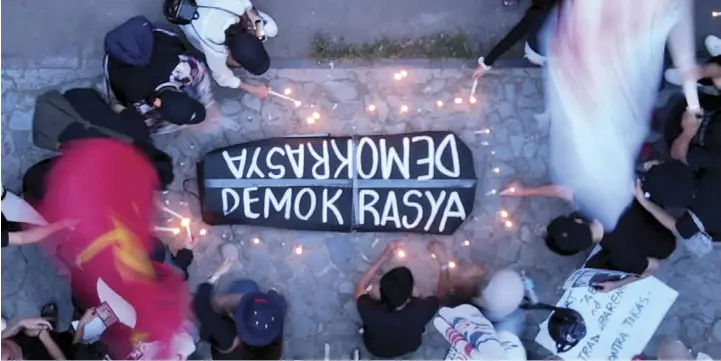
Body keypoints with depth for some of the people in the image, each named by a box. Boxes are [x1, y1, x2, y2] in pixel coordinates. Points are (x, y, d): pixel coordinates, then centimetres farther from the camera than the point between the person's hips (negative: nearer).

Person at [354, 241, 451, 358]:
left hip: (376, 350, 0)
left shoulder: (370, 312, -45)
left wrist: (383, 258, -27)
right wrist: (444, 263, -21)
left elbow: (360, 287, -21)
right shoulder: (420, 310, -43)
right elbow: (442, 292, -19)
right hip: (410, 347, 1)